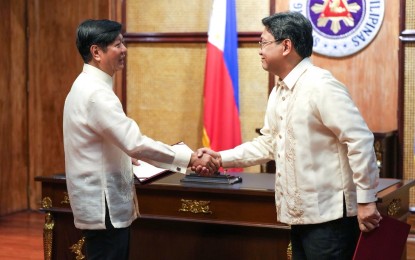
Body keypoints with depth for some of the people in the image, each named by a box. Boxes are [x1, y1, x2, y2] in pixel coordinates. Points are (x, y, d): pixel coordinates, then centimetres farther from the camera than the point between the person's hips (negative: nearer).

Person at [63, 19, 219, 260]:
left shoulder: (90, 87, 12)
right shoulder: (95, 93, -21)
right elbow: (135, 143, -28)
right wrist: (191, 158, -24)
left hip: (107, 203, 10)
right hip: (104, 207, -10)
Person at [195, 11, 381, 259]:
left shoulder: (320, 86, -17)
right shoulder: (279, 92, 13)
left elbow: (360, 140, -20)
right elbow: (268, 144, 19)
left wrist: (366, 200, -19)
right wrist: (221, 158, 9)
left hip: (329, 216, -9)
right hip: (301, 215, 9)